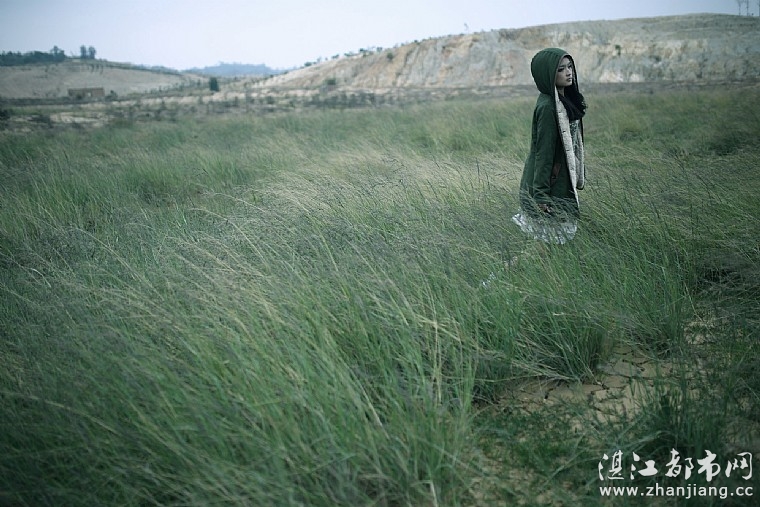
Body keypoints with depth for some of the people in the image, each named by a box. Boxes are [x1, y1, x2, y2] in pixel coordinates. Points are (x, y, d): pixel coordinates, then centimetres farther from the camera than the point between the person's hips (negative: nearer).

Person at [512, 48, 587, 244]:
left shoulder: (565, 101, 8)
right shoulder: (547, 107, -20)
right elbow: (544, 152, -21)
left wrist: (579, 177, 20)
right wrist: (541, 196, -21)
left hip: (563, 182, 9)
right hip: (551, 185, -9)